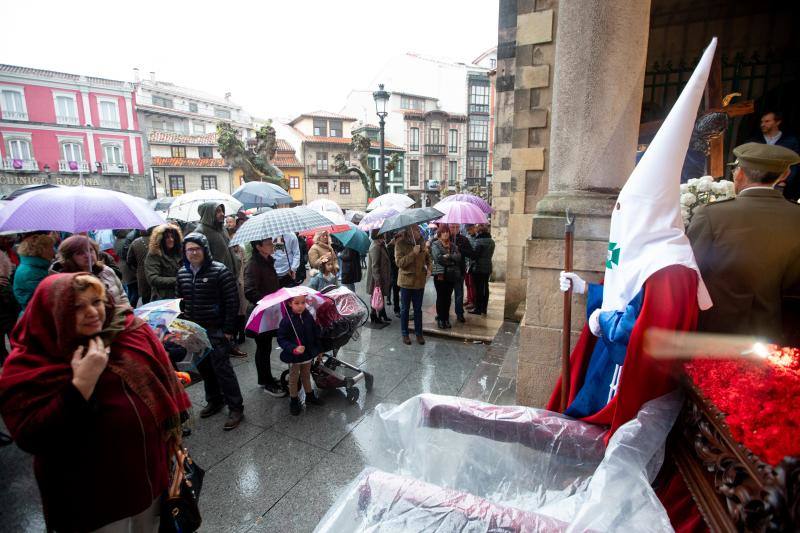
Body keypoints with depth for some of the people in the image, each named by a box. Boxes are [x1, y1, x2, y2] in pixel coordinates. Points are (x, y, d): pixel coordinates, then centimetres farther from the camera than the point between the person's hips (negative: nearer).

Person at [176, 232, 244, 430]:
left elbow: (232, 301, -13)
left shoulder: (220, 271, -12)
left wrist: (228, 329, -14)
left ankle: (236, 407, 7)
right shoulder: (182, 273, 7)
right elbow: (179, 301, 17)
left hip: (216, 330, -6)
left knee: (221, 367, -5)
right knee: (204, 367, 15)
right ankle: (214, 401, 34)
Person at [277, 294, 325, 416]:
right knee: (293, 379, 14)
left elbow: (316, 332, 6)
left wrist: (318, 349, 7)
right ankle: (293, 401, 31)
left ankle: (310, 396, 41)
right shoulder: (286, 321, -21)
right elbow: (281, 339, -19)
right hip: (293, 357, -4)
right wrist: (293, 349, -31)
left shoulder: (308, 317, -7)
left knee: (306, 376, 23)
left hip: (308, 354, 4)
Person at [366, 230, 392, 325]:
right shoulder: (375, 247, -22)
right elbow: (374, 266, -24)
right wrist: (377, 280, -25)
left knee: (381, 297, 18)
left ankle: (382, 315, 29)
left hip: (381, 277, 10)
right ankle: (374, 318, 13)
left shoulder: (380, 245, 9)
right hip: (376, 278, -10)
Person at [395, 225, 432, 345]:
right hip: (406, 280, -3)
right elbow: (399, 262, -18)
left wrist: (428, 268, 0)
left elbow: (428, 257, 17)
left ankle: (419, 333, 23)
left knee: (418, 309, 12)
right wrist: (413, 253, -26)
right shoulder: (400, 243, -11)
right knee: (405, 309, 10)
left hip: (420, 280, 4)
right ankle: (404, 334, 23)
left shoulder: (421, 243, 2)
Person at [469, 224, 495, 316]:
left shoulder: (479, 241, -15)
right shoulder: (492, 241, 9)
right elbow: (490, 254, 14)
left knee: (478, 288, -2)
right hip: (488, 267, 8)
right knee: (485, 287, 11)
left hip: (479, 268, -7)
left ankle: (478, 309, 3)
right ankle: (484, 308, 18)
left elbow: (475, 254, -17)